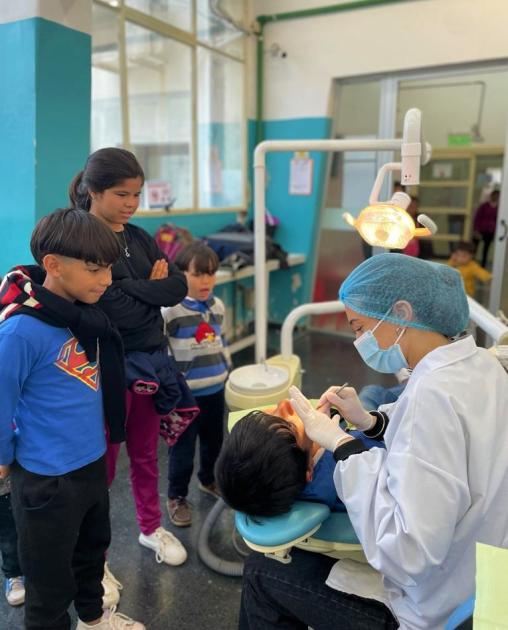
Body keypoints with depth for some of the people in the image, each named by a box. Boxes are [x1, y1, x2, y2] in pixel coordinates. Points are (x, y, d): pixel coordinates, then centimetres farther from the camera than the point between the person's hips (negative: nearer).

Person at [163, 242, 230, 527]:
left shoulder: (218, 305, 5)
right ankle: (177, 497, 25)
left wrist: (226, 368, 21)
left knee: (214, 440, 23)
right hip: (185, 393, -6)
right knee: (183, 447, 6)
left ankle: (209, 479, 47)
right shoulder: (170, 309, -18)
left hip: (216, 389, 7)